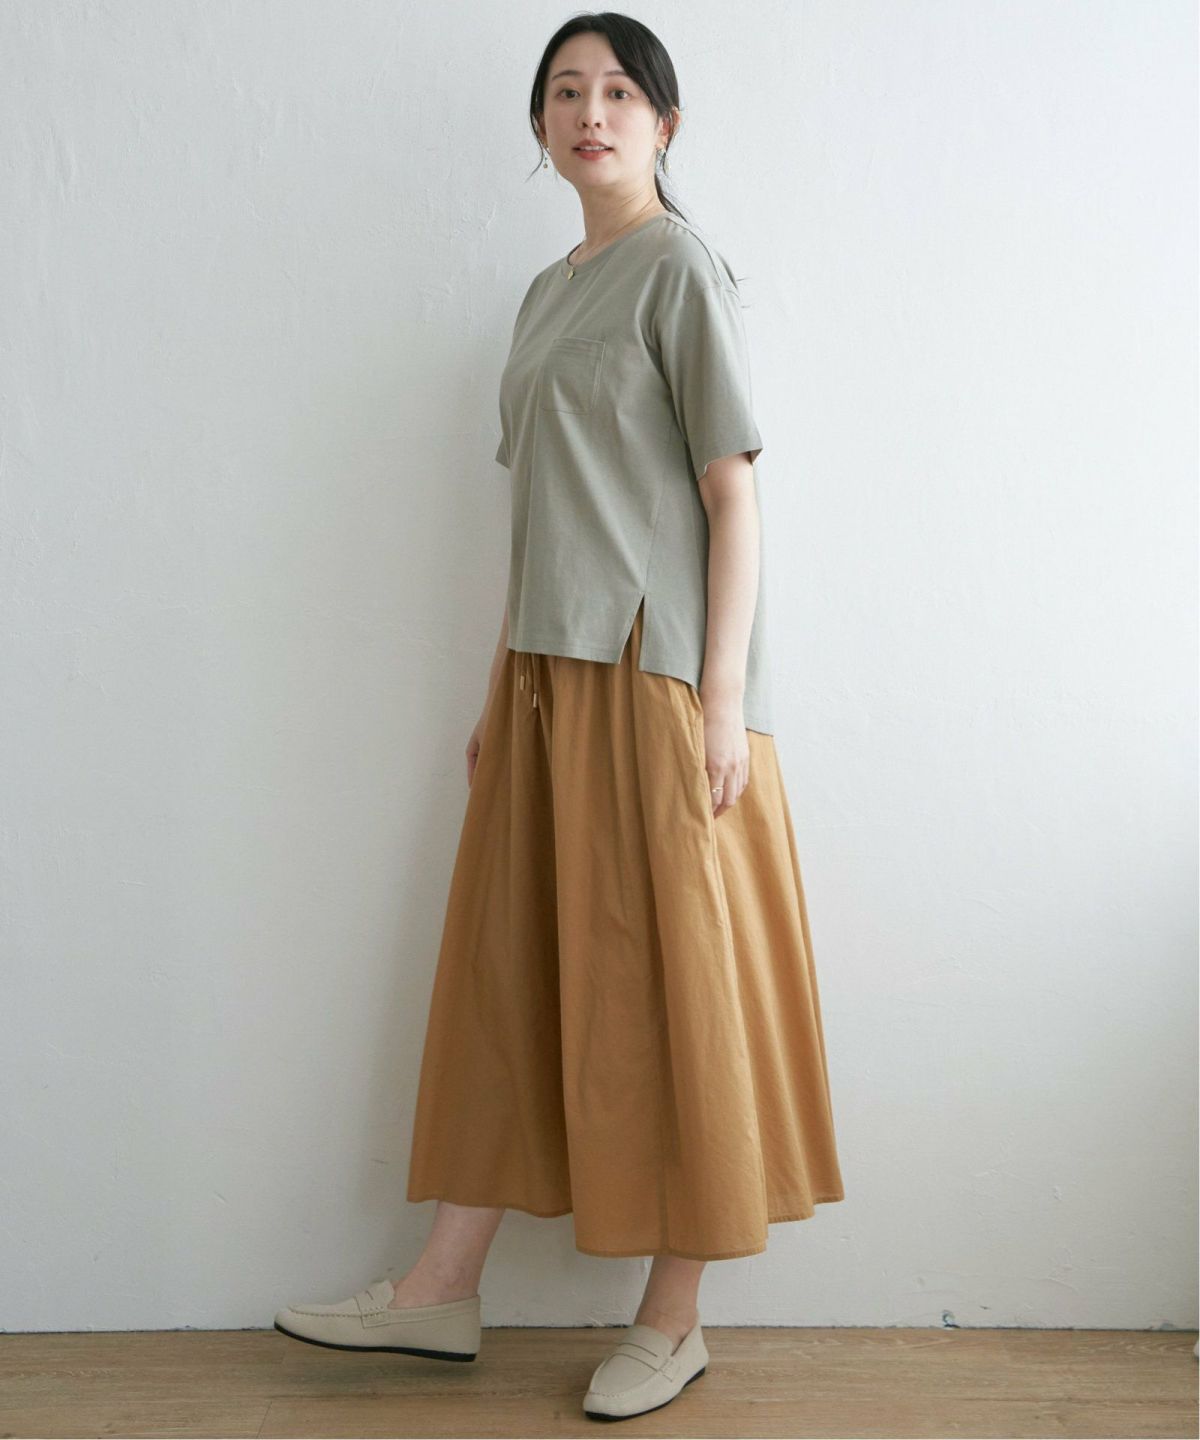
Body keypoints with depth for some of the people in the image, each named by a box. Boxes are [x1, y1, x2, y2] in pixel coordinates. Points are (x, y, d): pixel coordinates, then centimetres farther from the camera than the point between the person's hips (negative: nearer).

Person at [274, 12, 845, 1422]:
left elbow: (733, 490, -9)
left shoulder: (681, 265, -2)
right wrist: (499, 690, 15)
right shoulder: (547, 291, 19)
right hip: (547, 673, 8)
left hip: (656, 673, -8)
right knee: (507, 967, 9)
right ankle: (442, 1290, 20)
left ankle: (673, 1321, 13)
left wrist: (724, 697, -16)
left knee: (670, 977, -1)